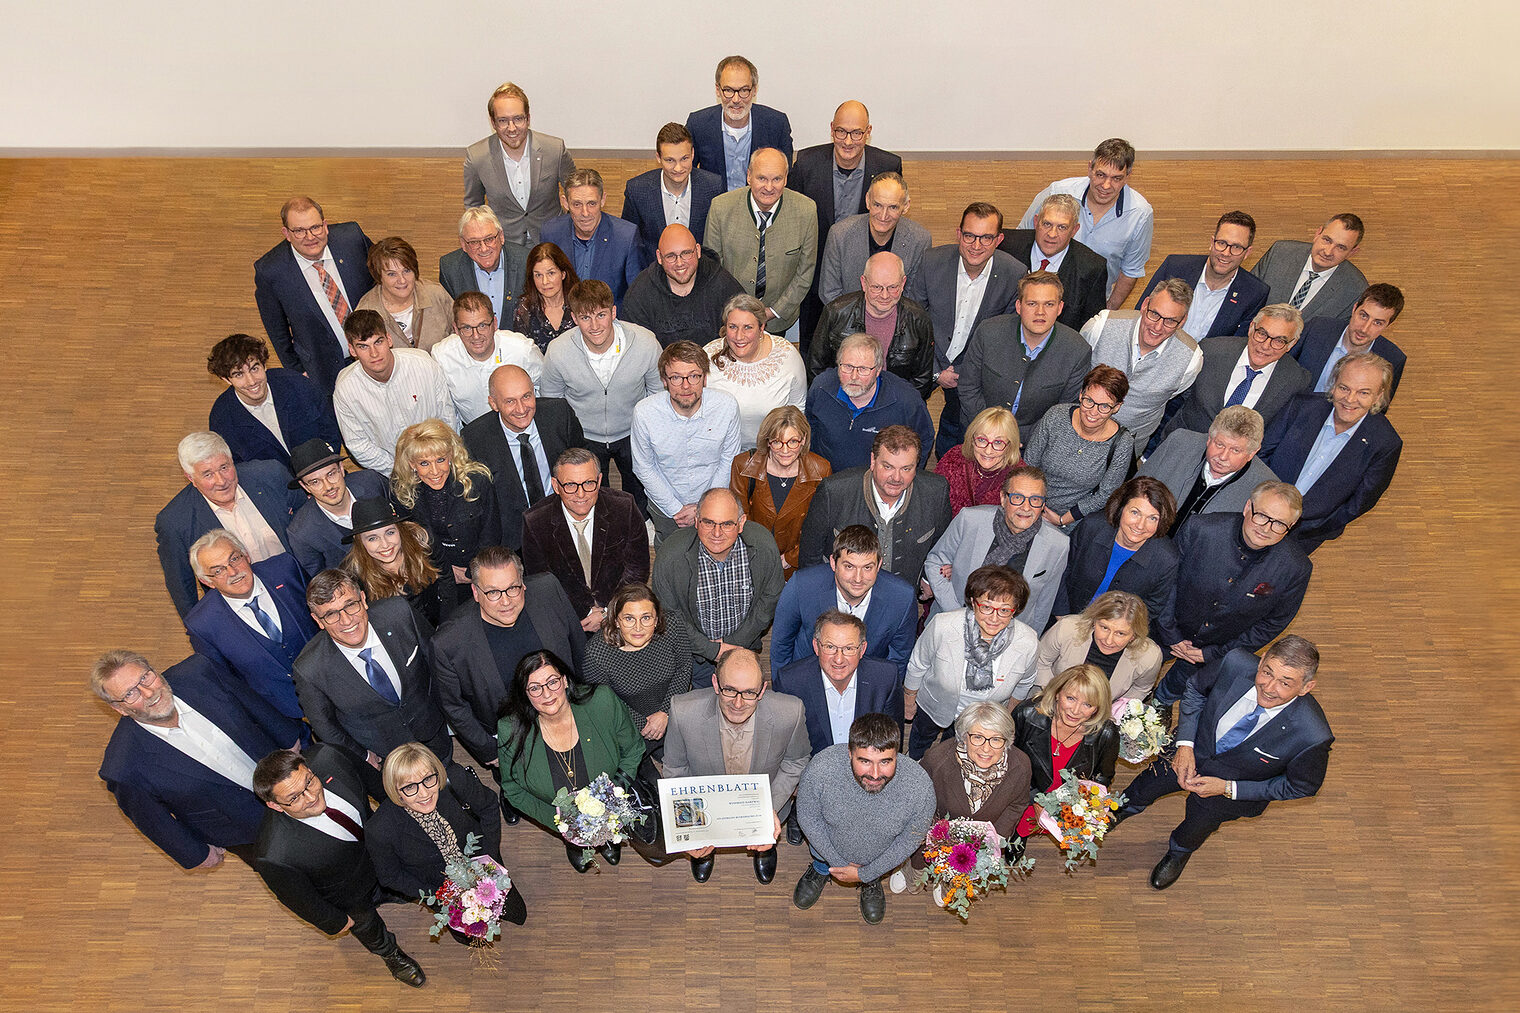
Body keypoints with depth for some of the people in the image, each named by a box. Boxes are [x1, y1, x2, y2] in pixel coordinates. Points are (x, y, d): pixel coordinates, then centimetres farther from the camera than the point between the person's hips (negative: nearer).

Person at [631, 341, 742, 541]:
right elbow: (644, 468, -13)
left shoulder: (727, 405, -25)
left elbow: (729, 460, -11)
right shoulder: (644, 412, -27)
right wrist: (675, 508, -12)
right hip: (665, 504, 0)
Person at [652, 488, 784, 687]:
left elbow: (770, 598, -10)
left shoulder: (764, 546, -26)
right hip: (695, 648, -2)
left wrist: (737, 642, -11)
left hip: (742, 642, 2)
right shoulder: (670, 557, -32)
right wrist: (713, 649, -18)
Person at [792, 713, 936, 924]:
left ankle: (871, 880, 50)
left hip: (878, 860, 1)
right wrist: (837, 863, -12)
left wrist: (865, 874, -11)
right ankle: (821, 869, 52)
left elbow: (910, 840, -16)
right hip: (829, 850, 0)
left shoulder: (920, 787, -36)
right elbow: (807, 816, -17)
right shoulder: (821, 768, -38)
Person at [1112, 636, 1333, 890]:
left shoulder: (1313, 737, -38)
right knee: (1145, 787, 17)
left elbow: (1303, 786, -17)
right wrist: (1185, 745, -18)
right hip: (1195, 750, 2)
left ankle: (1179, 852, 56)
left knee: (1199, 823, 17)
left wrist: (1229, 789, -20)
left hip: (1238, 785, -2)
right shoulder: (1236, 664, -33)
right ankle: (1121, 811, 56)